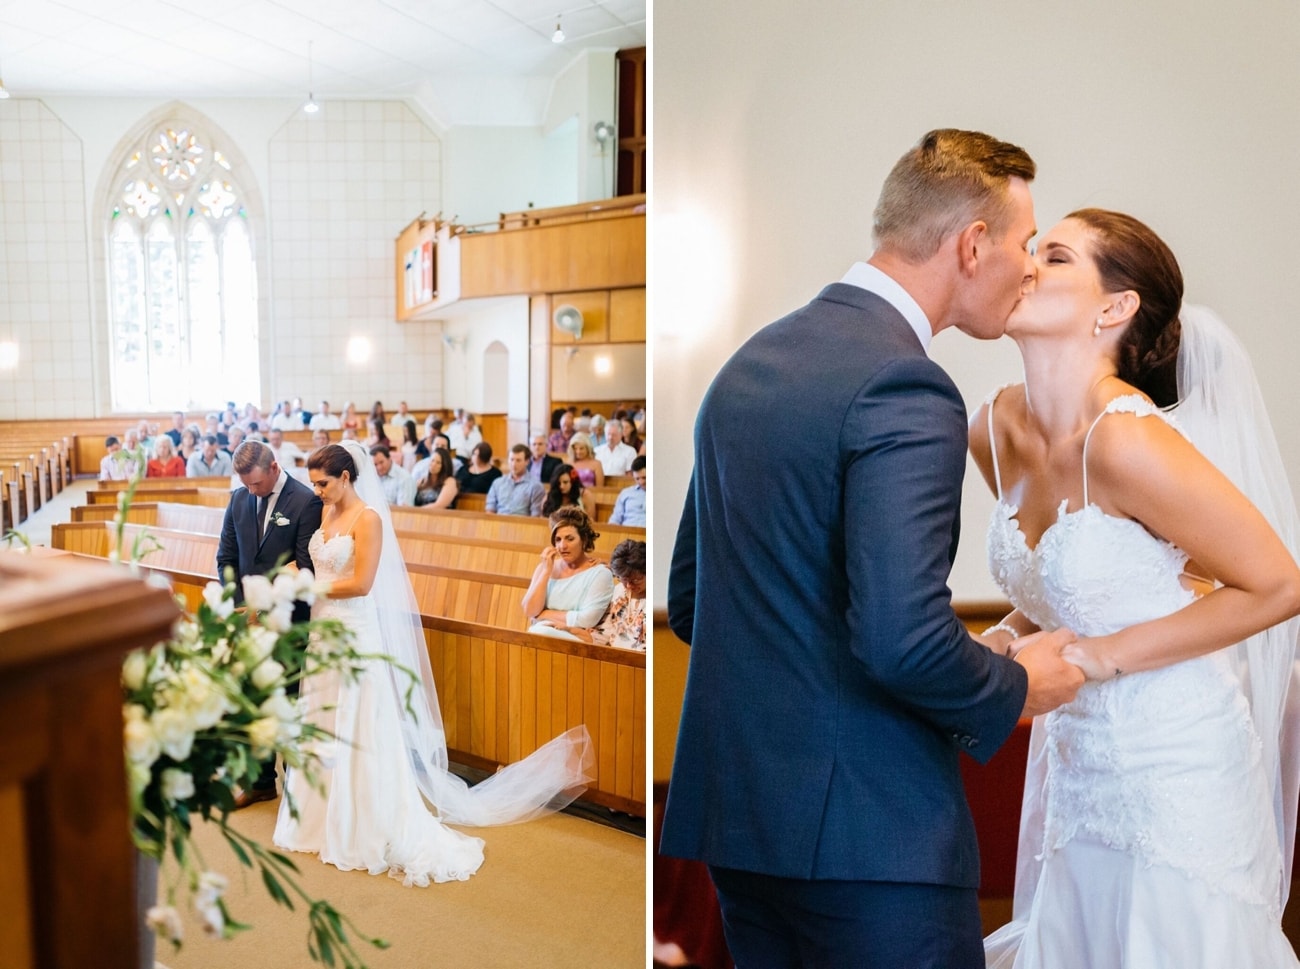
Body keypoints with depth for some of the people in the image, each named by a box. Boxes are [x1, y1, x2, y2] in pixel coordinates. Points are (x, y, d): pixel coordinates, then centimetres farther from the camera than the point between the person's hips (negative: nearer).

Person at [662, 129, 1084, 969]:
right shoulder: (905, 388, -18)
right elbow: (902, 636, -26)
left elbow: (688, 600, 13)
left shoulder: (751, 362, 9)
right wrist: (1016, 689, -7)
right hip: (865, 829, -8)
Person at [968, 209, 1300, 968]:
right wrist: (1012, 638, -3)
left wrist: (1101, 656, -16)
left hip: (1173, 769, -6)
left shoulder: (1127, 440, -23)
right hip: (1079, 760, 7)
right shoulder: (997, 429, -1)